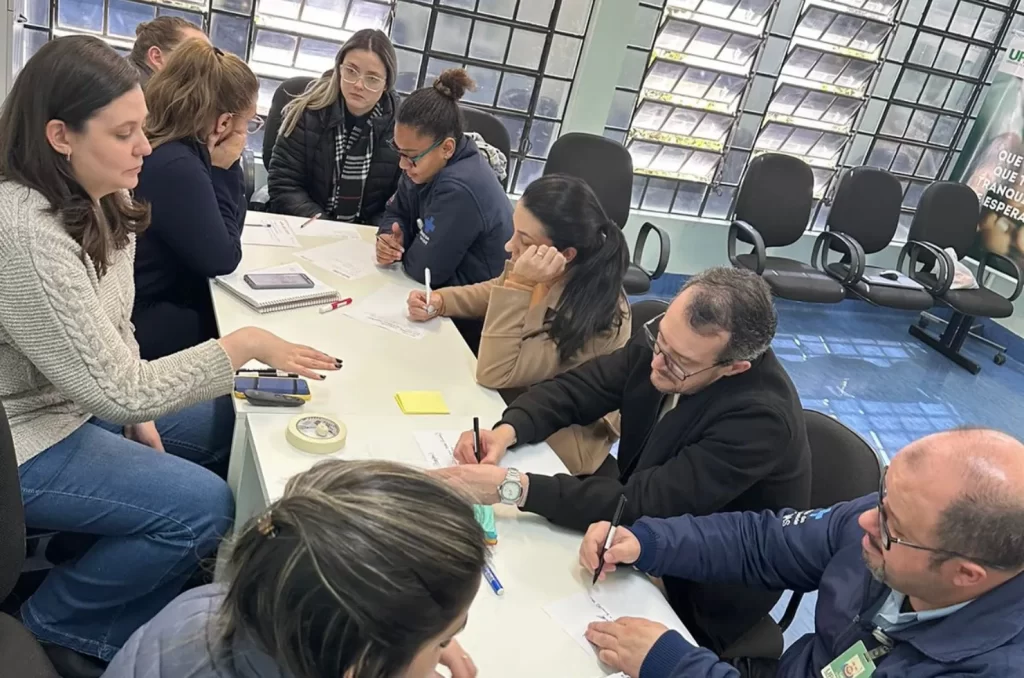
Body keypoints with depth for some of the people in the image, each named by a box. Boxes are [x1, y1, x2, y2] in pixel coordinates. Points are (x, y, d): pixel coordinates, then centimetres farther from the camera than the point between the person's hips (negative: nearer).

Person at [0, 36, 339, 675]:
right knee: (205, 505, -14)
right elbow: (119, 390, -30)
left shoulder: (101, 203, -5)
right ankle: (57, 625, 11)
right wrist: (245, 344, -24)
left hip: (83, 399, 9)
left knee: (226, 421, 11)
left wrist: (138, 415, -1)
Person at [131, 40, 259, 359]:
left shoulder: (181, 152, 4)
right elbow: (223, 259, -19)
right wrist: (220, 171, -17)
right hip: (143, 322, -9)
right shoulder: (176, 168, -25)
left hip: (167, 296, 9)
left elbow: (223, 237, 8)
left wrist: (227, 168, -5)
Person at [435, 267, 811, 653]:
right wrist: (508, 430, -25)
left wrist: (511, 486, -38)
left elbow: (641, 506, -34)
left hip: (699, 596, -6)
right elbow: (576, 387, -7)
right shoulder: (671, 338, -15)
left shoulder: (761, 417, -33)